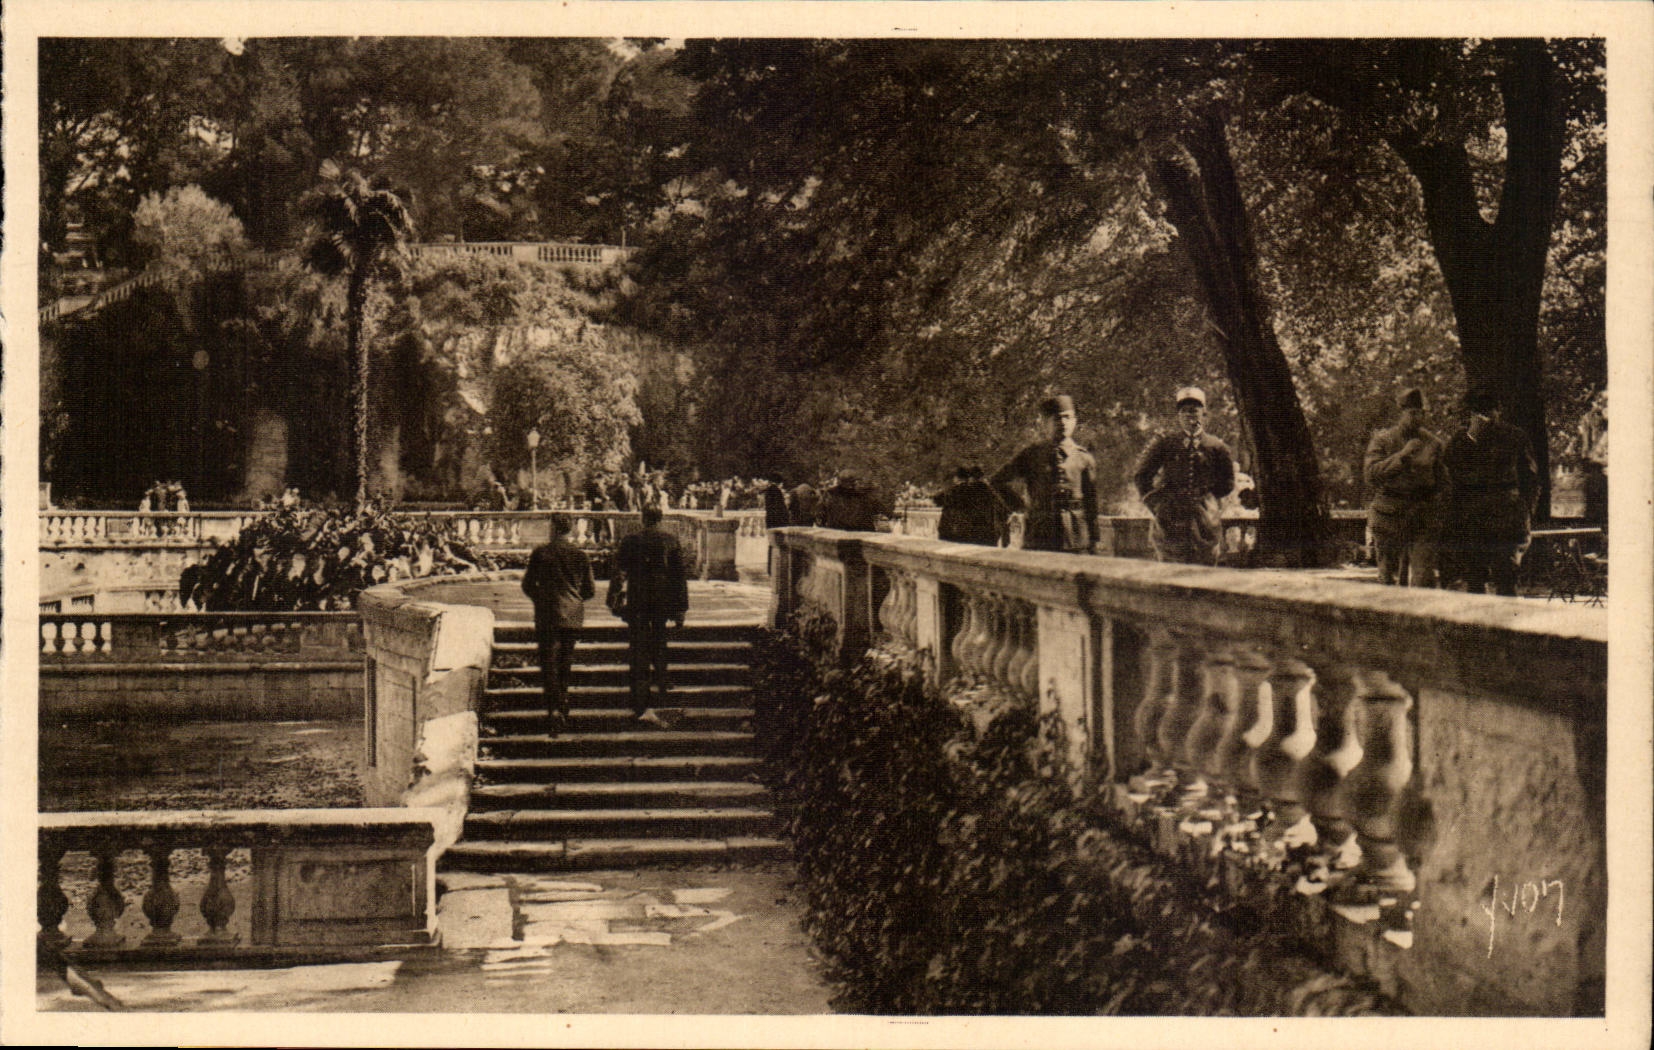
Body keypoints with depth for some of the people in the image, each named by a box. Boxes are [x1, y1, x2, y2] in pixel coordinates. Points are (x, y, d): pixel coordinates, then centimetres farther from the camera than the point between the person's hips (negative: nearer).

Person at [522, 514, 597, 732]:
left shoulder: (540, 553, -5)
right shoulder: (580, 555, 2)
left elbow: (527, 585, 1)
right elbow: (590, 590, 7)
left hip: (547, 615, -3)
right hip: (573, 615, 3)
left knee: (549, 663, -3)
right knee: (565, 663, 16)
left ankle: (554, 709, -16)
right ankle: (563, 705, 23)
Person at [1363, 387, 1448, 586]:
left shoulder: (1433, 443, 11)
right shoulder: (1382, 440, 3)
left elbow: (1442, 480, 22)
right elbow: (1370, 474, -11)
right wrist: (1402, 455, -18)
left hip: (1424, 519, 1)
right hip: (1390, 517, -1)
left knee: (1424, 575, -9)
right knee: (1388, 575, 4)